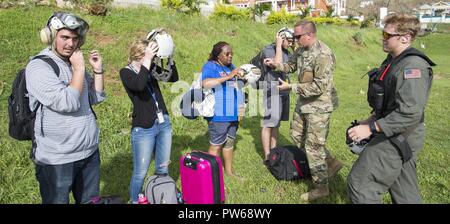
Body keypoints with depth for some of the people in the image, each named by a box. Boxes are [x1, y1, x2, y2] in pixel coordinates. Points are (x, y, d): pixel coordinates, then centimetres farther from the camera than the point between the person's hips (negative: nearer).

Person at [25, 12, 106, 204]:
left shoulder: (74, 63, 9)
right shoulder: (38, 67, -13)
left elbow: (95, 98, 11)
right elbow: (67, 103, -24)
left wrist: (98, 70, -1)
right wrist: (79, 69, -17)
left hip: (89, 152, 7)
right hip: (57, 159, -6)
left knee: (90, 200, 19)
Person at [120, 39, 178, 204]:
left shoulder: (152, 68, 7)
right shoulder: (126, 72, -8)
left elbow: (174, 78, 4)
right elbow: (139, 85, -28)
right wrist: (147, 60, -24)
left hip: (164, 124, 5)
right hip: (143, 129, -5)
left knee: (163, 169, 16)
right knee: (140, 172, 3)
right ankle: (135, 201, 24)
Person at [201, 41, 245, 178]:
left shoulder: (231, 66, 15)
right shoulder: (210, 66, -7)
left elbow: (238, 85, 29)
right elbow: (205, 83, -27)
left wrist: (244, 77, 9)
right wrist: (228, 76, -28)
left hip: (233, 114, 8)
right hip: (219, 115, -8)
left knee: (230, 142, 17)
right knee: (216, 145, 0)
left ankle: (229, 171, 30)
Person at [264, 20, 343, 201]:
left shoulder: (323, 55, -24)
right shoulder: (301, 50, 3)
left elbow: (319, 86, -27)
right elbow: (291, 65, 20)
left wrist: (291, 87, -24)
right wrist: (276, 65, -1)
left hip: (318, 106, -9)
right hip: (304, 103, 9)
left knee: (313, 146, -1)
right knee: (297, 136, 19)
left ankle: (321, 187, 18)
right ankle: (331, 164, 31)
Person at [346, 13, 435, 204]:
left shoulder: (413, 66, -21)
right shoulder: (394, 60, 10)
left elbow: (410, 113, -29)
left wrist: (371, 128, -27)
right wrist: (372, 119, 13)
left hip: (397, 139, -10)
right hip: (398, 138, 10)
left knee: (360, 184, -6)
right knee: (405, 192, 20)